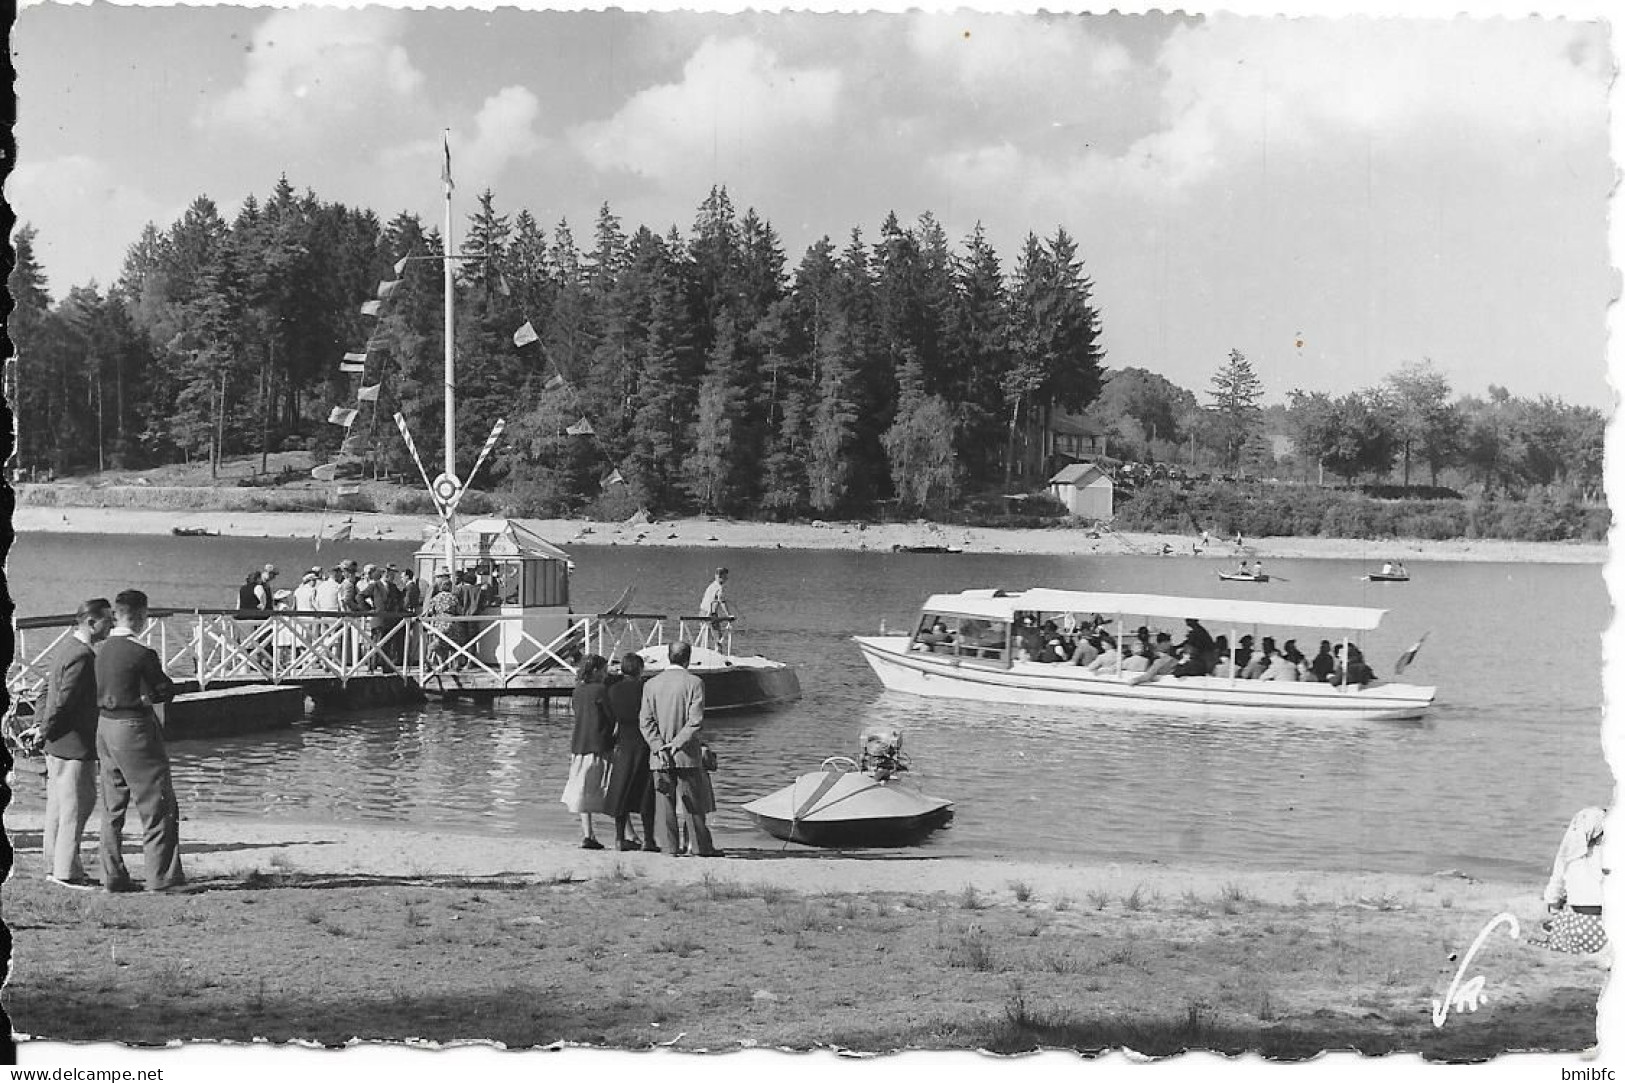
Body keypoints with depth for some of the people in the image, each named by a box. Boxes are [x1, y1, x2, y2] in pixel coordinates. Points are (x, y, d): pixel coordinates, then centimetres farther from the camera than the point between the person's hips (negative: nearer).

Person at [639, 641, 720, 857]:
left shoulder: (651, 685, 4)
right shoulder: (694, 683, -6)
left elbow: (645, 721, -2)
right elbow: (695, 720, -14)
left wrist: (659, 747, -8)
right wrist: (677, 743, -12)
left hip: (659, 757, 2)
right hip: (687, 757, -2)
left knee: (664, 803, 6)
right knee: (693, 804, 6)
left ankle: (669, 849, 4)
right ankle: (702, 847, 11)